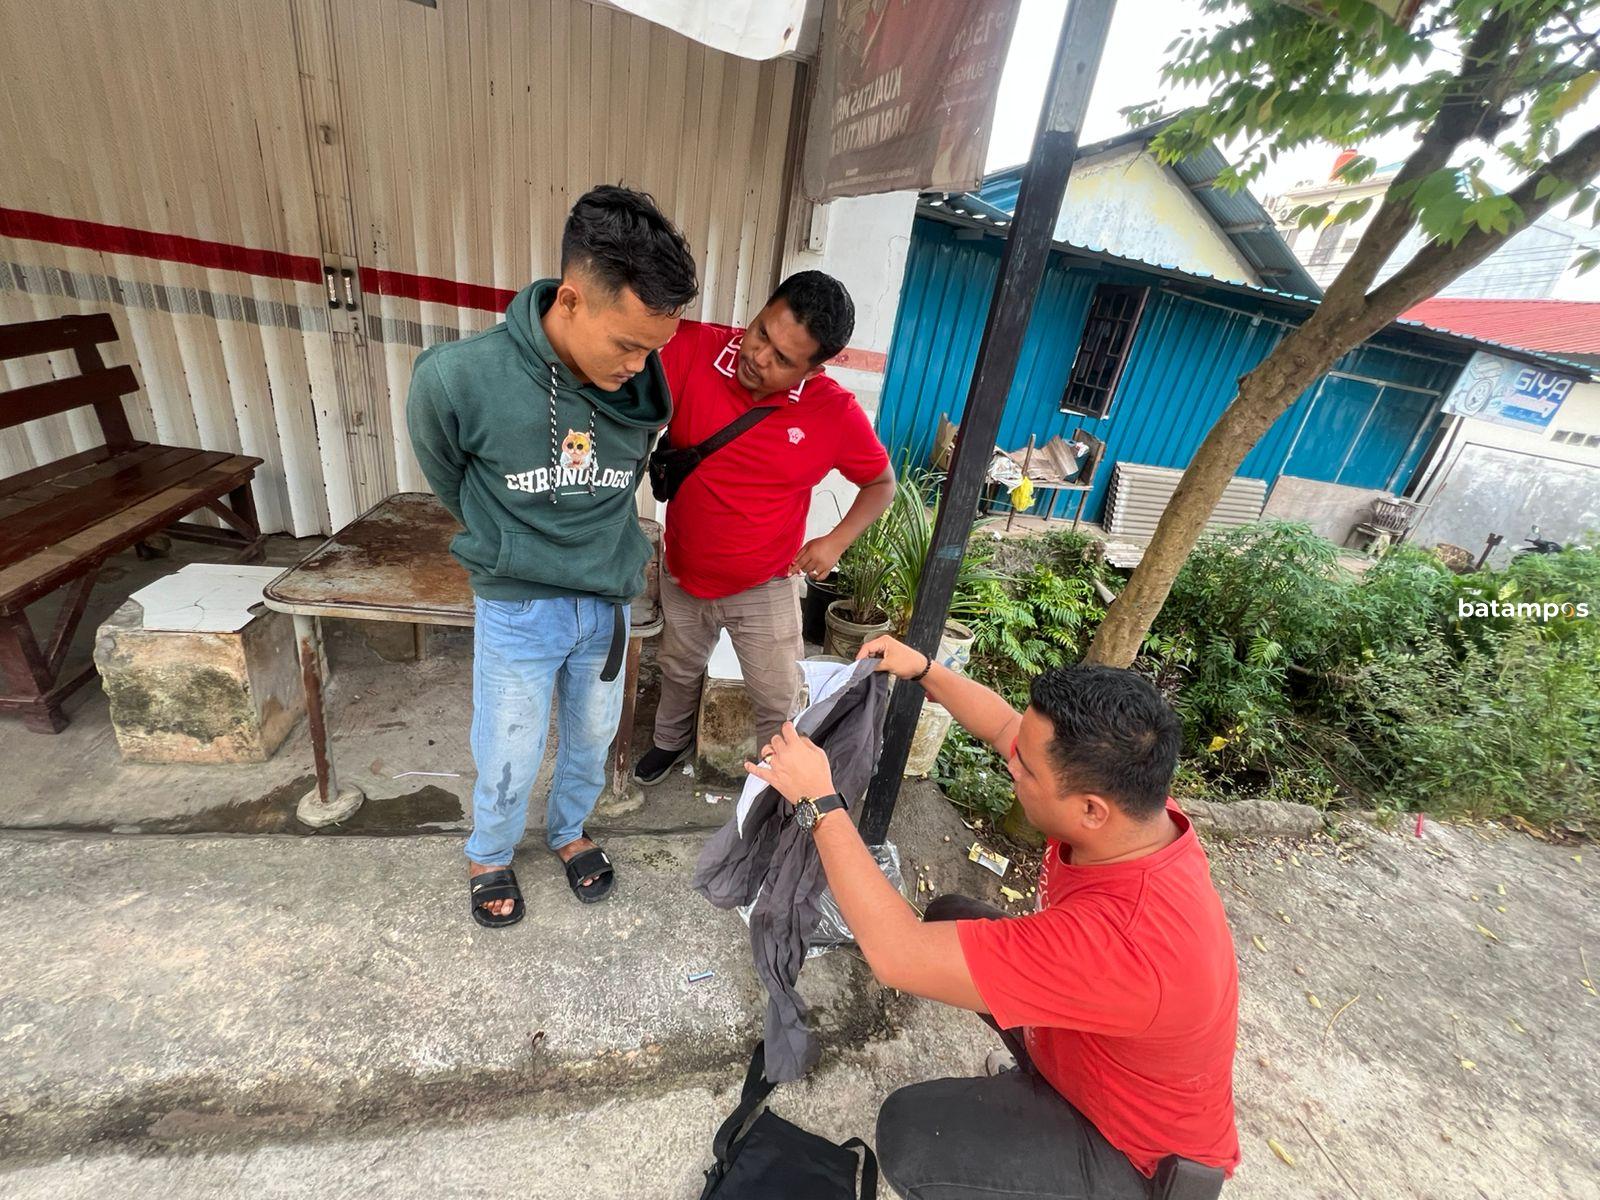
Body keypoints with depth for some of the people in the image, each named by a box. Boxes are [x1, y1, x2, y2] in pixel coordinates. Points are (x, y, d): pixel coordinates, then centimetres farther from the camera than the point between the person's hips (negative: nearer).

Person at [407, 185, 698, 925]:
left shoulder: (646, 391, -13)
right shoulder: (455, 379, -22)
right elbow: (452, 487, -2)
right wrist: (513, 552, 9)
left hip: (607, 608, 3)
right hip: (518, 610, -2)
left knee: (590, 743, 22)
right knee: (508, 762, 15)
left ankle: (569, 831, 52)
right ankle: (488, 856, 47)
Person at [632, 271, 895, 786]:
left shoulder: (836, 413, -18)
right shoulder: (692, 350, -19)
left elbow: (882, 483, -3)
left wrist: (835, 541, -17)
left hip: (765, 589, -2)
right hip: (683, 574, 3)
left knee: (779, 702, 11)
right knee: (679, 670, 28)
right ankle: (671, 739, 59)